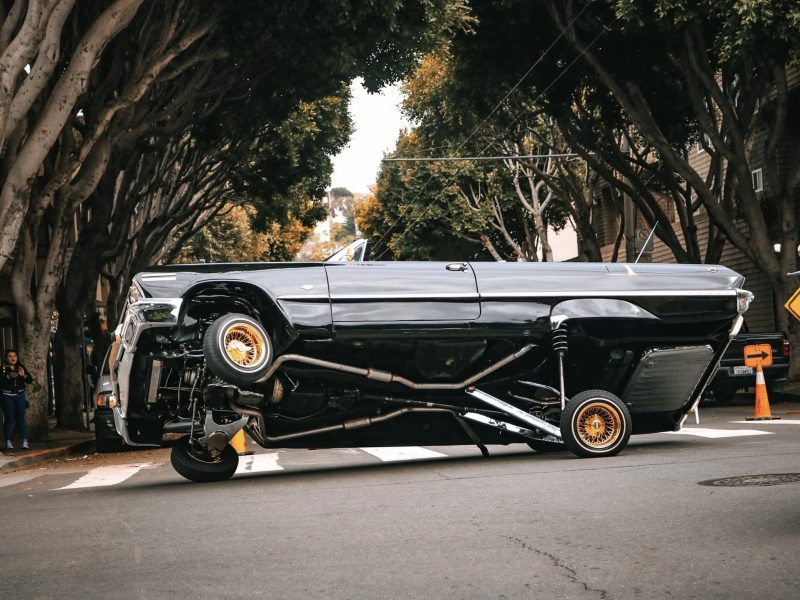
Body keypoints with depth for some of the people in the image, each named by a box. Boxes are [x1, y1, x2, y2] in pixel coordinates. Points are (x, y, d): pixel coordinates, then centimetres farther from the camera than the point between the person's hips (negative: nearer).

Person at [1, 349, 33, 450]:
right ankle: (8, 442, 3)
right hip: (7, 396, -2)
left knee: (21, 418, 0)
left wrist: (24, 375, -15)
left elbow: (30, 380, 3)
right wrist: (8, 376, -27)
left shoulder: (21, 367, 7)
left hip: (20, 396, 2)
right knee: (9, 419, -2)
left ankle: (25, 441, -1)